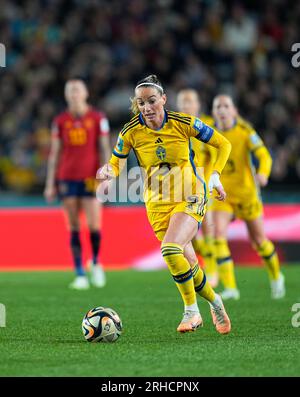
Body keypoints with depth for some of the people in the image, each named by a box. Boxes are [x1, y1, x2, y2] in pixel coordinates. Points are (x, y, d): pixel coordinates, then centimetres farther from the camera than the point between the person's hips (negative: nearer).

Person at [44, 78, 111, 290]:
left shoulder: (98, 118, 3)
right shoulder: (60, 121, 8)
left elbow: (105, 149, 2)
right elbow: (54, 153, 10)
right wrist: (50, 184, 7)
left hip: (90, 178, -2)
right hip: (67, 178, 2)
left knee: (94, 226, -10)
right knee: (74, 228, 1)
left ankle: (95, 262, 18)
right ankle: (80, 275, 4)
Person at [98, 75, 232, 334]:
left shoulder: (183, 123, -11)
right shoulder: (131, 132, -7)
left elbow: (223, 144, 0)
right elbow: (116, 164, 5)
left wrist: (215, 176, -11)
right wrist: (109, 174, -18)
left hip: (189, 198, -3)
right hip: (157, 203, 3)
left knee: (170, 249, -27)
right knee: (188, 264, 2)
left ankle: (191, 311, -11)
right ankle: (215, 302, 31)